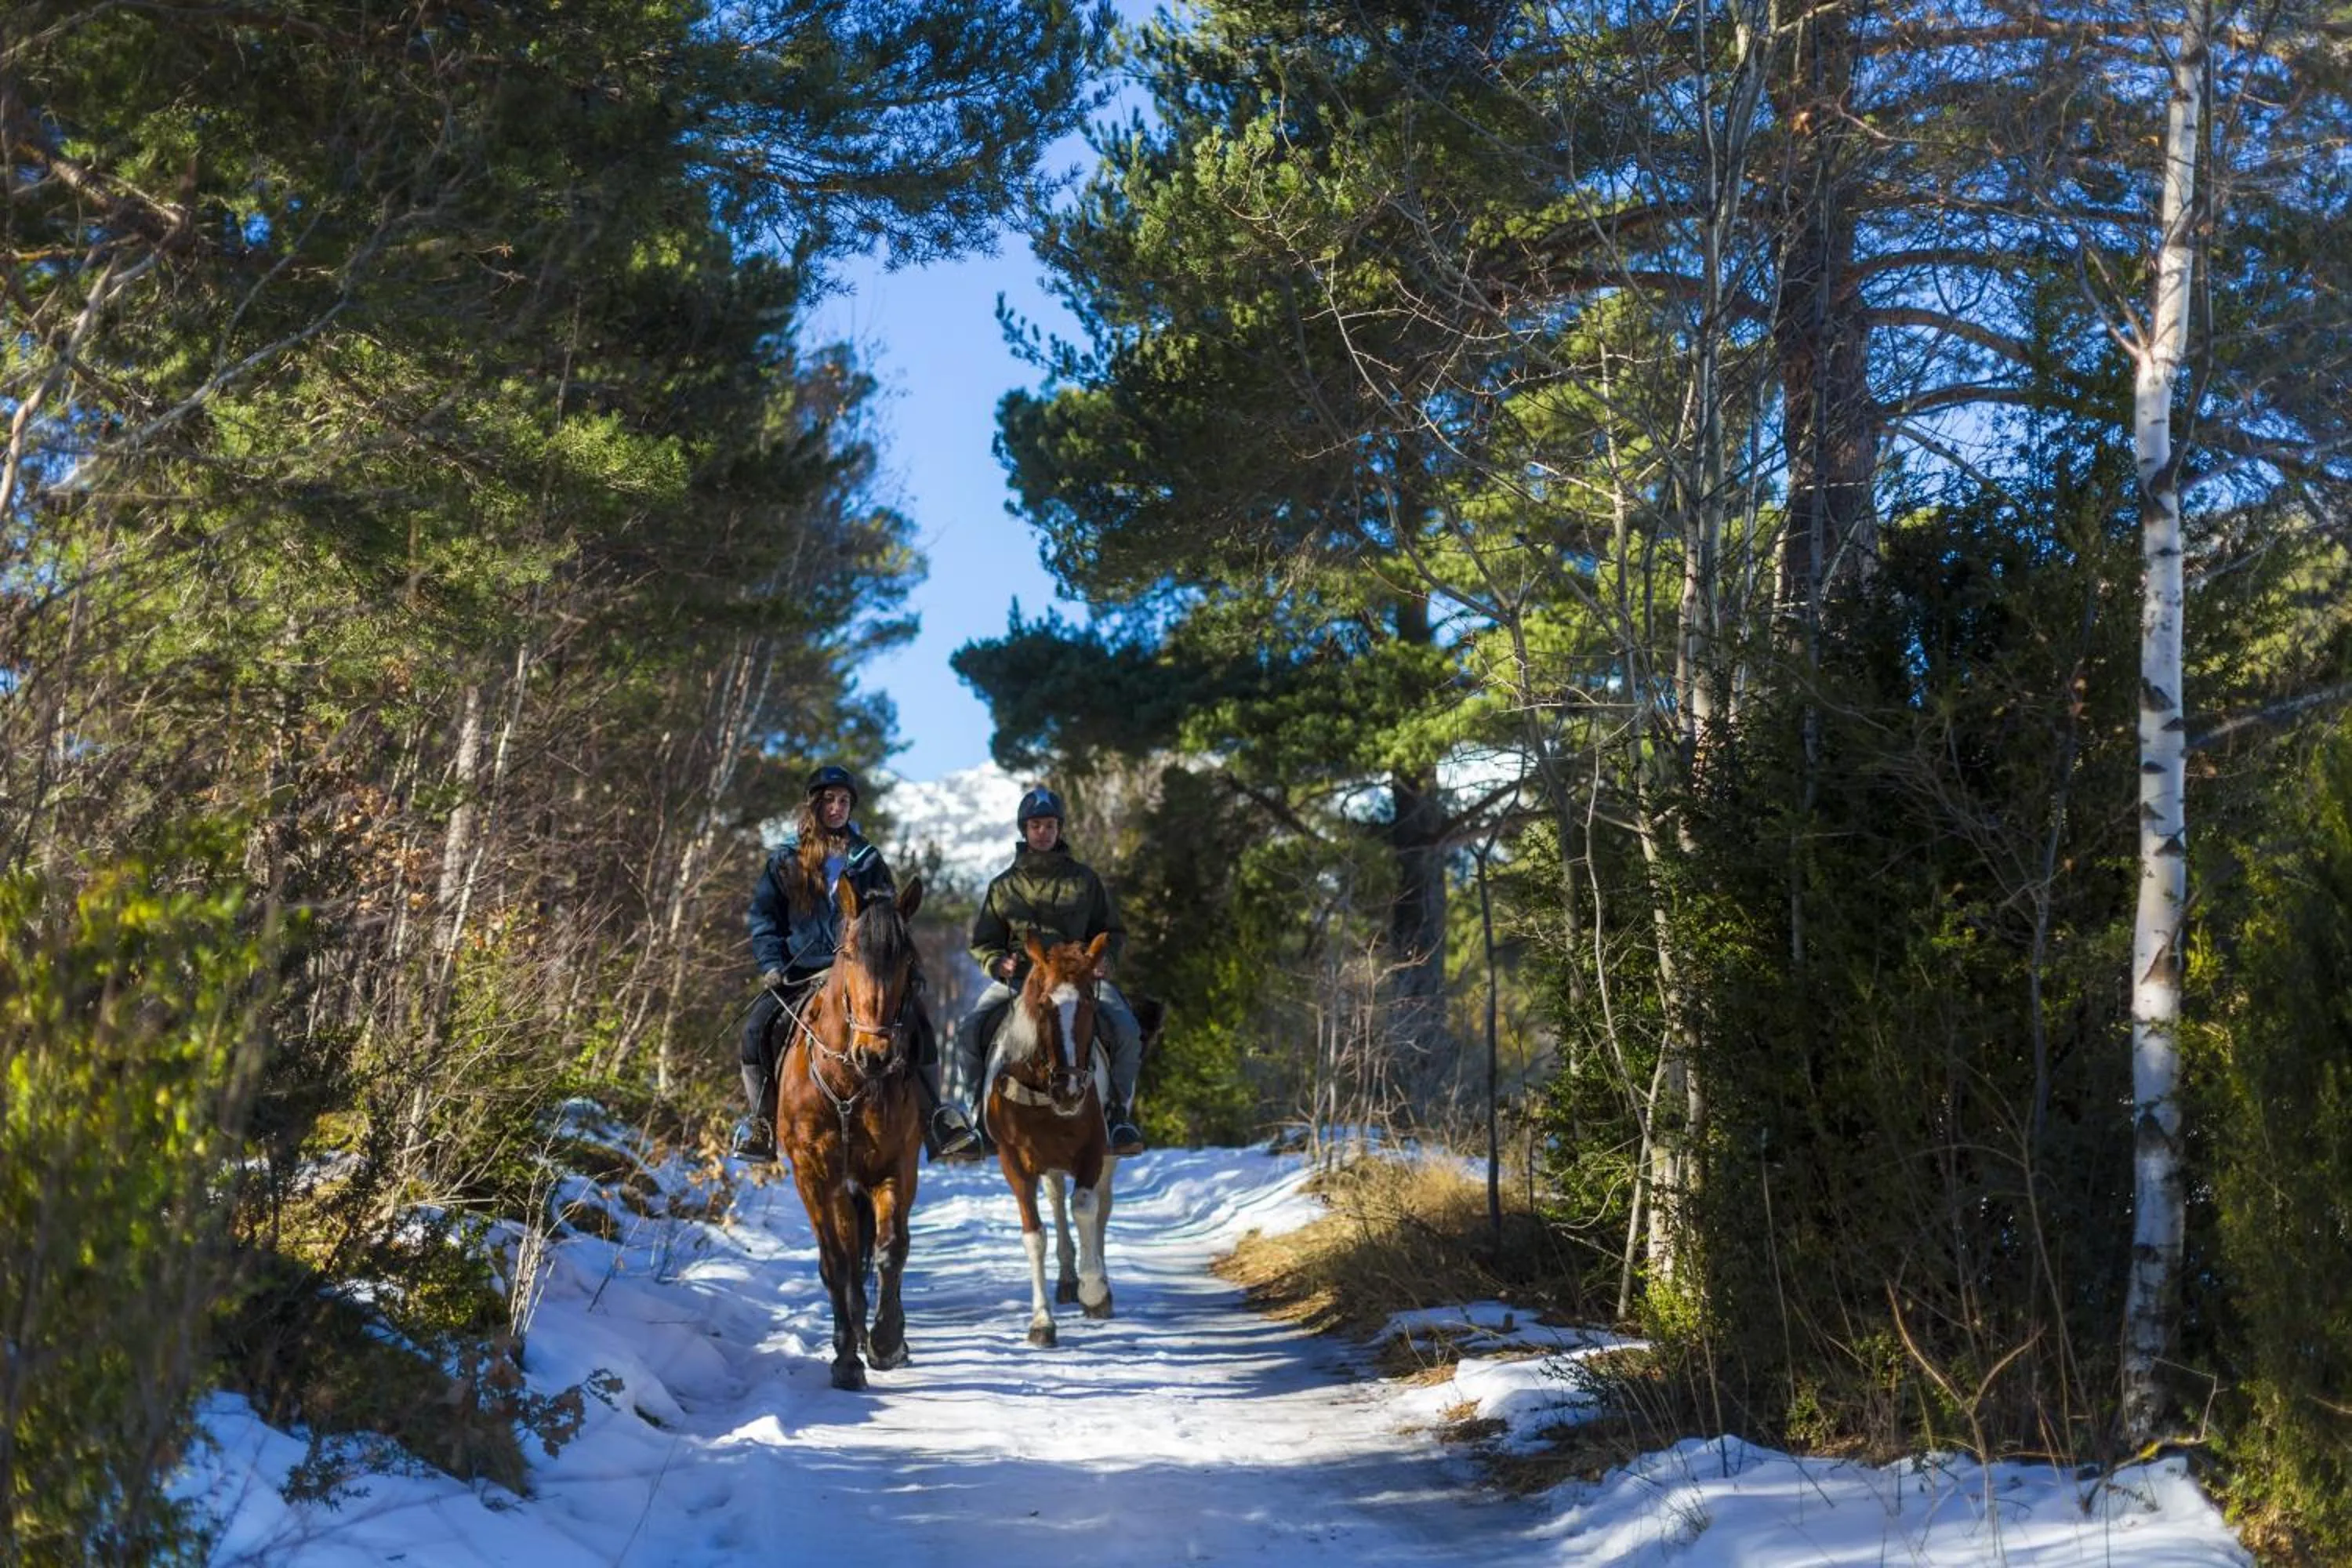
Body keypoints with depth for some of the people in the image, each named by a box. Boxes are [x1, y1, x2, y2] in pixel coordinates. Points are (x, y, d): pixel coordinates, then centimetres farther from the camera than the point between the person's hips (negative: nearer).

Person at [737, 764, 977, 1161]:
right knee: (758, 1028, -22)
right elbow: (764, 918, 7)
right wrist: (771, 965, -7)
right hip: (799, 973, -1)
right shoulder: (786, 860, 8)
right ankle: (763, 1124, -7)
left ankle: (934, 1117, -12)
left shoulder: (867, 859, 12)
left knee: (916, 1018, -19)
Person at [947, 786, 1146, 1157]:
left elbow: (1113, 932, 19)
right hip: (1018, 978, 0)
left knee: (1126, 1030, -25)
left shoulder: (1083, 879, 13)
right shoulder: (1004, 885, 13)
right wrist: (998, 963, -6)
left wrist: (1103, 960, -3)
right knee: (970, 1029, -24)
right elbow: (982, 942, 16)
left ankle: (1117, 1112, -7)